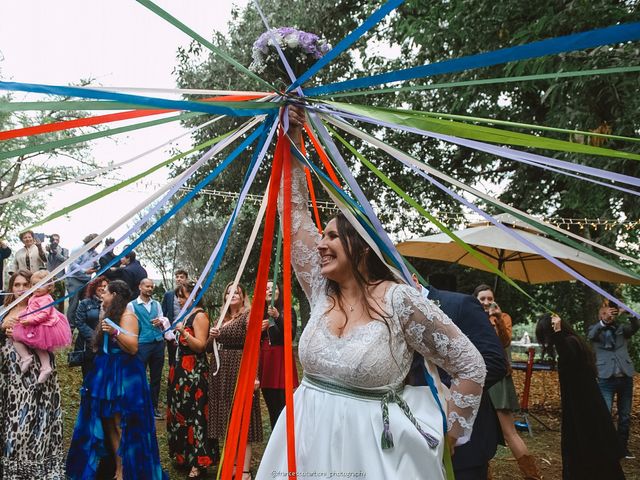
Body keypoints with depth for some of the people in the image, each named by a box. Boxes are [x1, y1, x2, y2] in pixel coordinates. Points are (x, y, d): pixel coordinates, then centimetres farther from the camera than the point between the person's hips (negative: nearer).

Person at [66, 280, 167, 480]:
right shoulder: (109, 315, 17)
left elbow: (133, 347, -22)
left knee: (121, 425, -5)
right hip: (107, 374, 9)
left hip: (123, 376, -9)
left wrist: (115, 331, -30)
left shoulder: (127, 315, -12)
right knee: (108, 423, 10)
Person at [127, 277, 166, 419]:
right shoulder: (132, 305, 1)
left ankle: (154, 407, 20)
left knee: (156, 377, 10)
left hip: (158, 343, 5)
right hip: (141, 344, -4)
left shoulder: (157, 304, 15)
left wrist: (160, 323, -6)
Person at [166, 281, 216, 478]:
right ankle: (184, 455, 24)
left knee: (194, 413, -8)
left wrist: (183, 332, -25)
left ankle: (198, 462, -3)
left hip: (194, 371, -9)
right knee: (180, 411, 13)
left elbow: (201, 345, -19)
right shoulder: (185, 315, 15)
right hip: (180, 369, 9)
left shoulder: (200, 316, -10)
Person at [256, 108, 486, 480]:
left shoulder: (399, 300, -14)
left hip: (372, 448, -5)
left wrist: (450, 437, -4)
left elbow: (471, 366, -9)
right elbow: (296, 213, 5)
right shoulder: (321, 291, 2)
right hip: (309, 440, 6)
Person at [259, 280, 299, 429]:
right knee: (271, 407, 10)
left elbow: (291, 335, -13)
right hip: (264, 360, 5)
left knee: (282, 405, -9)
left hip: (281, 360, -5)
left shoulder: (287, 311, 0)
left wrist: (277, 317, -21)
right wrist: (259, 329, -2)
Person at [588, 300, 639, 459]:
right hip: (606, 378, -3)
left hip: (625, 377, 3)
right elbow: (591, 335, -20)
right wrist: (603, 321, -38)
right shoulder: (596, 329, 4)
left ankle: (623, 447, 24)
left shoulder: (622, 328, 9)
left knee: (625, 416, 11)